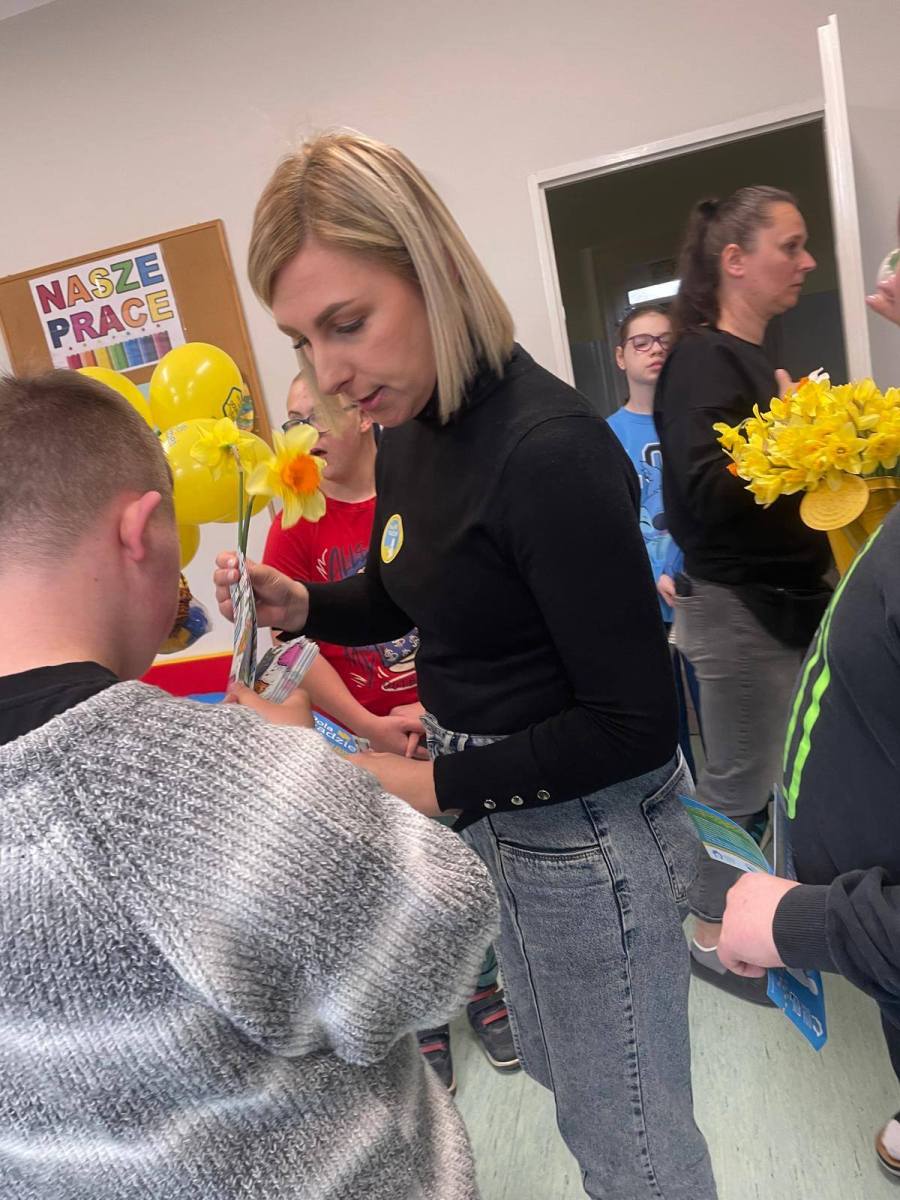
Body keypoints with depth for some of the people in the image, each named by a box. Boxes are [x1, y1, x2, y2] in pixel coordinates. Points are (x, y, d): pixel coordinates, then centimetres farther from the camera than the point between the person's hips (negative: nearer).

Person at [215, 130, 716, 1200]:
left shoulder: (550, 450, -27)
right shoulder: (407, 430, -1)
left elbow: (635, 725, -23)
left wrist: (434, 785, -21)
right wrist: (299, 606, -4)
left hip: (588, 829, -8)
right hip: (494, 812, 8)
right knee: (559, 1072, 30)